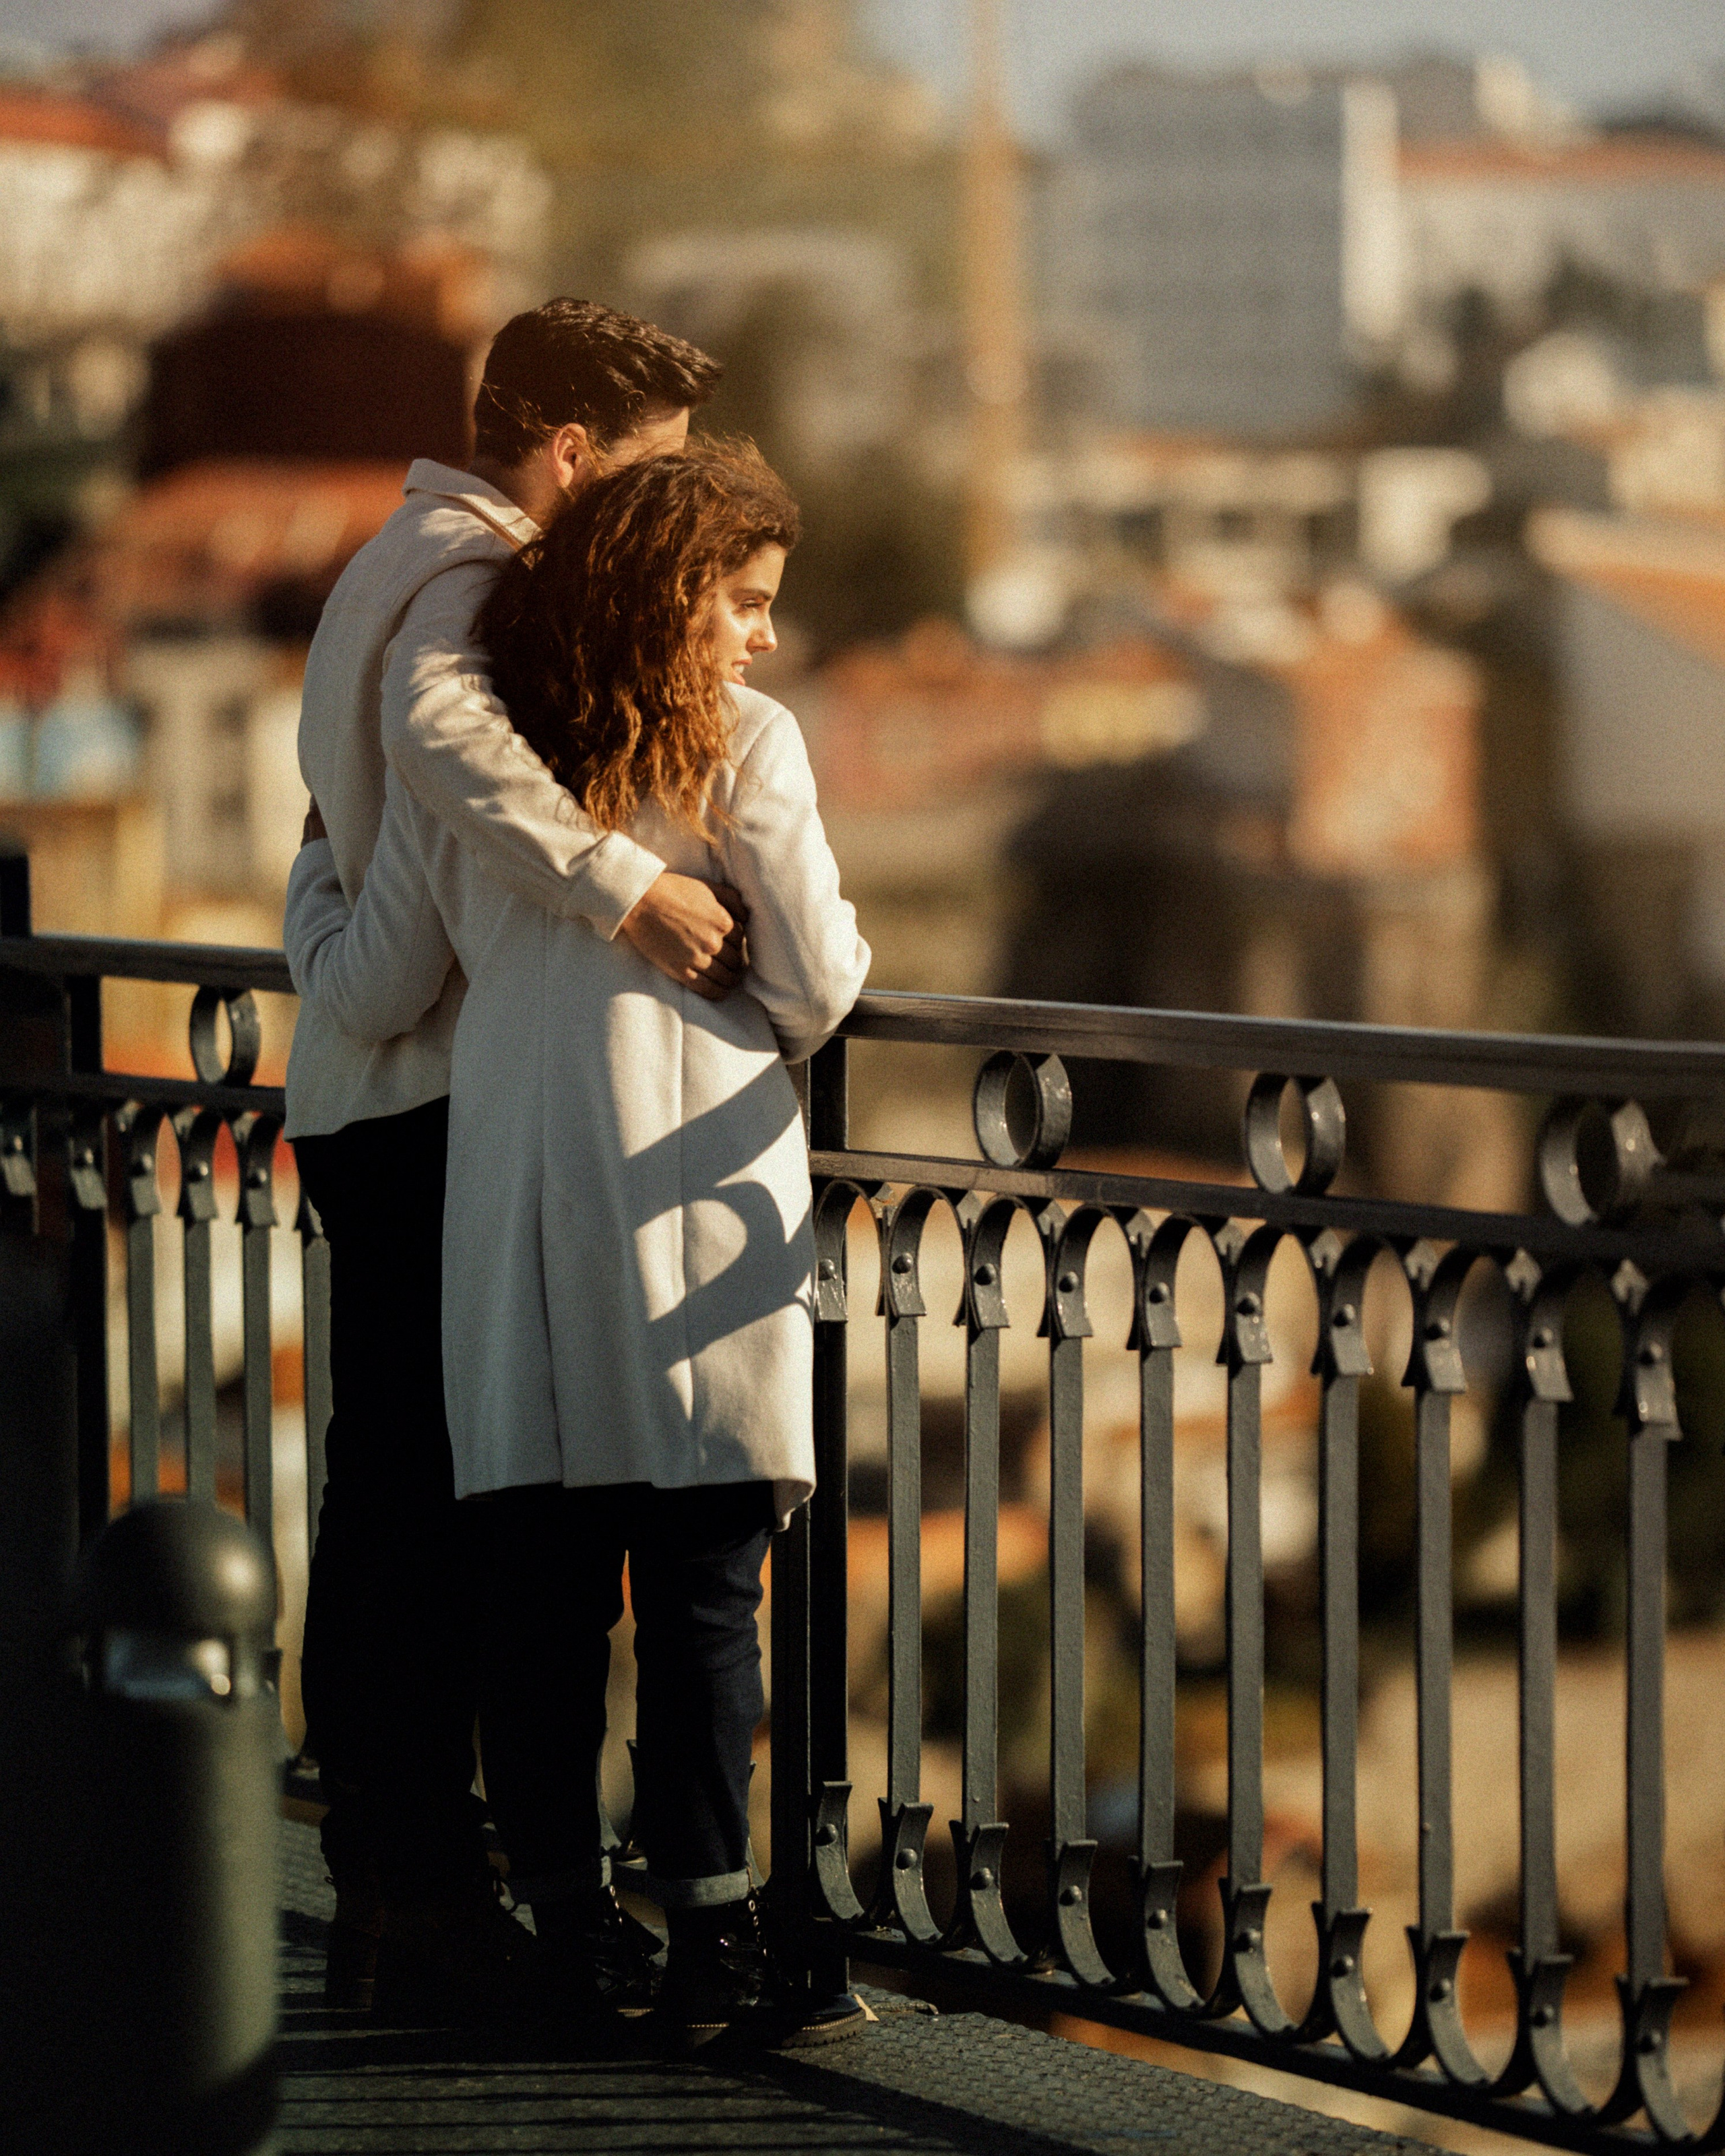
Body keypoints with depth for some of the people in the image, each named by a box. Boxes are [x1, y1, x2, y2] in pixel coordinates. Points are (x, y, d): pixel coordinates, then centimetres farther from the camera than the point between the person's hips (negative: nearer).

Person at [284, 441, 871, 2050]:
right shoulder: (740, 741, -2)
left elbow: (367, 994, 11)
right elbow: (820, 986, -2)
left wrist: (315, 879, 30)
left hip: (513, 1203, 4)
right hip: (690, 1192, -3)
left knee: (539, 1586, 7)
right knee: (702, 1587, -2)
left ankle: (557, 1920, 10)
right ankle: (708, 1932, -4)